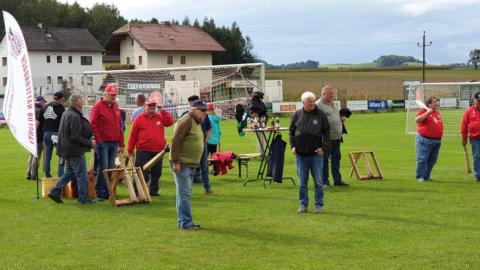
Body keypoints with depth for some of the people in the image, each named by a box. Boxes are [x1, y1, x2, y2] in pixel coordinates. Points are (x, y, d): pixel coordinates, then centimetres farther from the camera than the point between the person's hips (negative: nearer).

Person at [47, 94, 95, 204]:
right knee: (81, 174, 0)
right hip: (75, 151, -10)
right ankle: (83, 198, 7)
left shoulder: (66, 113, 11)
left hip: (67, 149, 10)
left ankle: (55, 192, 17)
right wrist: (89, 143, -12)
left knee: (69, 173, 19)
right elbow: (76, 137, -23)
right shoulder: (75, 117, -21)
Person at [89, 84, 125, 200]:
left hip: (114, 143, 6)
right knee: (103, 168, -8)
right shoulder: (98, 106, -5)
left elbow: (119, 125, 19)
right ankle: (100, 193, -2)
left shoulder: (115, 107, 16)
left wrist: (121, 143, 15)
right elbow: (92, 124, -9)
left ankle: (108, 192, 13)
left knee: (110, 169, 7)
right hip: (103, 143, -6)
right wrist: (99, 140, -13)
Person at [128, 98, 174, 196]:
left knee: (156, 173, 10)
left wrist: (163, 111, -7)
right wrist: (130, 150, -2)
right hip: (143, 152, -3)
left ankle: (153, 191, 21)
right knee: (142, 173, -3)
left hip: (158, 151, 4)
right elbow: (133, 135, 0)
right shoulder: (139, 118, 1)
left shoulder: (160, 117, 10)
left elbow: (170, 122, -6)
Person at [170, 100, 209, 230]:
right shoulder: (186, 121, -14)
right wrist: (175, 162, -23)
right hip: (182, 164, -10)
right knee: (184, 194, -8)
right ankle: (186, 222, -6)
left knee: (185, 194, 13)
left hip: (191, 164, 10)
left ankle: (182, 221, 19)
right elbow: (176, 142, -20)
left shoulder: (196, 122, 17)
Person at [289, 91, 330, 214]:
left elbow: (327, 132, 2)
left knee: (318, 181, 3)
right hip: (301, 154, 2)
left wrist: (324, 147, -8)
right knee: (302, 182, 8)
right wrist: (293, 146, 2)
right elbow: (291, 131, 12)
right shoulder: (297, 115, 4)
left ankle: (319, 205, 11)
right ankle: (303, 205, 17)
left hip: (316, 154, -2)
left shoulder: (321, 115, -1)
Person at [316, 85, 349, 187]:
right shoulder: (318, 105, -10)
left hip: (336, 137, 8)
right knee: (324, 159, -1)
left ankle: (337, 179, 21)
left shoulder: (333, 104, 18)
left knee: (336, 158, 13)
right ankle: (324, 181, 5)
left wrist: (341, 119, 11)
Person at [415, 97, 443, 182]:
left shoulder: (437, 113, 17)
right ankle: (420, 177, -1)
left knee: (432, 160, 10)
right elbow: (417, 120, -23)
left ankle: (426, 177, 19)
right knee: (422, 159, -6)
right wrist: (427, 112, -25)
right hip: (425, 140, -8)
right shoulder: (423, 111, -6)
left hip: (437, 140, 8)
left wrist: (439, 138, 21)